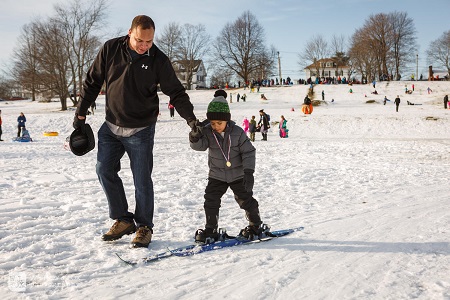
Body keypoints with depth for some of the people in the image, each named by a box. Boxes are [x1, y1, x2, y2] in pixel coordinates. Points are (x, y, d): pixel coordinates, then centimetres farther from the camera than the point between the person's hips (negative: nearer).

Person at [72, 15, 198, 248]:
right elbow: (92, 82, 4)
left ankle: (144, 227, 15)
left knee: (142, 180, -1)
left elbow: (176, 93, -8)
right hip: (111, 125, 3)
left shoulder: (158, 60, -11)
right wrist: (80, 114, 5)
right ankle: (123, 220, 15)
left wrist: (191, 118, -22)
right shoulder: (111, 49, -6)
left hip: (140, 130, -3)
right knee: (105, 170, 1)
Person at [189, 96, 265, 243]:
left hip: (238, 175, -2)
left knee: (245, 200, 6)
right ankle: (211, 229, 11)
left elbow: (248, 152, -12)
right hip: (217, 175, 2)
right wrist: (195, 137, -46)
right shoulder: (207, 132, -10)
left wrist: (248, 171, -21)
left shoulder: (237, 133, -16)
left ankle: (256, 225, 26)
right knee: (211, 200, -2)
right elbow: (199, 145, -22)